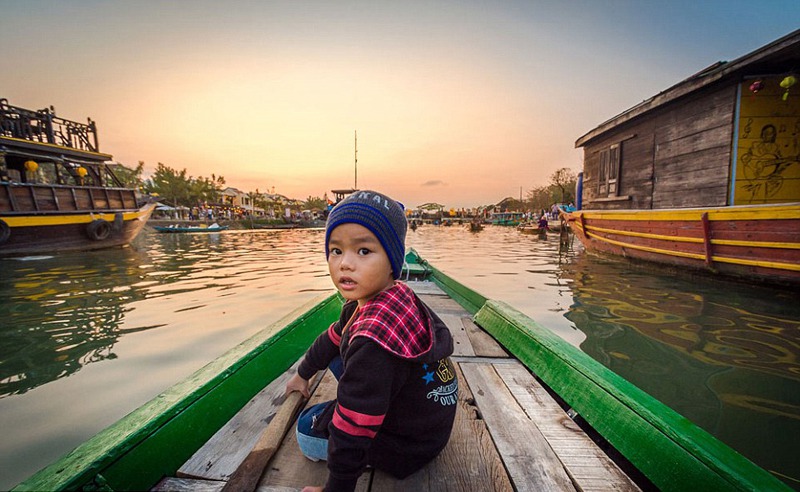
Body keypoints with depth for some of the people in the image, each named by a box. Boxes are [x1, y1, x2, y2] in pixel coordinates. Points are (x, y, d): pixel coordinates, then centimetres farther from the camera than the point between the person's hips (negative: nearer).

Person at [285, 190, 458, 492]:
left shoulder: (373, 339, -38)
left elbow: (352, 431, -29)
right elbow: (334, 338, 11)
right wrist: (303, 373, 26)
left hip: (411, 443, -8)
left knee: (307, 429, 0)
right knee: (337, 355, 11)